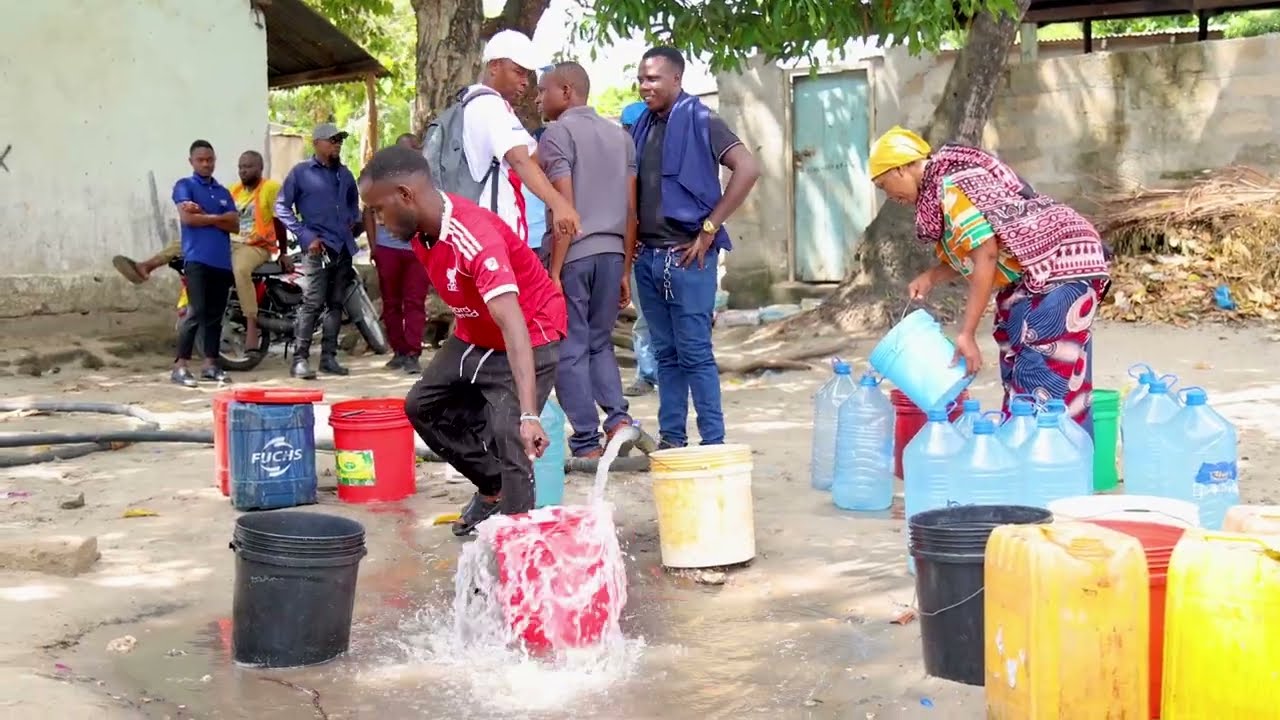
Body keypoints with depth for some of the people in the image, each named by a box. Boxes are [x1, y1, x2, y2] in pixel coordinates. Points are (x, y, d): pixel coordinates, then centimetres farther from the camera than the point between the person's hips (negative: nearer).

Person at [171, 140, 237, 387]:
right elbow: (187, 217, -13)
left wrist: (203, 214, -6)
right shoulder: (184, 186, 3)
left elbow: (235, 225, 6)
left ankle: (210, 364, 13)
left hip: (223, 261, 6)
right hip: (197, 259, -6)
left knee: (215, 315, 7)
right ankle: (180, 367, -10)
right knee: (197, 313, -12)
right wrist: (217, 217, -1)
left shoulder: (223, 192, 18)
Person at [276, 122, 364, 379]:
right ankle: (300, 359, -12)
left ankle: (329, 357, 14)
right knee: (313, 303, -13)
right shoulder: (301, 172, 0)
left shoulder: (345, 174, 16)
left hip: (344, 247, 6)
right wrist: (305, 236, -11)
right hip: (318, 247, -6)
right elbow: (282, 206, -2)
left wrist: (357, 222, 9)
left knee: (336, 304, 8)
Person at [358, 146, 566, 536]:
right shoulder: (421, 228, -8)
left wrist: (528, 414, -51)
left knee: (508, 436, -25)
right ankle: (492, 487, 27)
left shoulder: (475, 238, -35)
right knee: (423, 405, 15)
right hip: (475, 333, 9)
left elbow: (513, 327, -44)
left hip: (529, 337, -9)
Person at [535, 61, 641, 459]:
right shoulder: (620, 135, 14)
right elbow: (631, 210, 12)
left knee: (571, 349, 2)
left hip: (573, 255, -6)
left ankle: (587, 442, 3)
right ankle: (618, 415, 1)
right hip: (612, 252, 6)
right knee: (599, 341, 19)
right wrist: (625, 269, 17)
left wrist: (553, 271, -11)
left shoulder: (557, 134, -5)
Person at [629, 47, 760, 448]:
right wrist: (633, 245, 11)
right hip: (648, 256, 7)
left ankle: (713, 442, 0)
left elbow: (747, 169, -16)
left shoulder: (700, 122, -5)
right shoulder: (642, 127, 14)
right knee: (666, 354, 11)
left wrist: (710, 229, -16)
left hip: (686, 256, -7)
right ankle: (671, 439, 17)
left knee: (695, 354, -6)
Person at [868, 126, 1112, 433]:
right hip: (1032, 278, 11)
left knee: (1048, 381, -13)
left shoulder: (950, 186, -16)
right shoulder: (939, 188, 14)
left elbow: (986, 254, -23)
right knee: (1018, 376, 12)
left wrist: (966, 333, -23)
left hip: (1058, 267, -11)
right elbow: (972, 254, 17)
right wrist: (931, 277, 1)